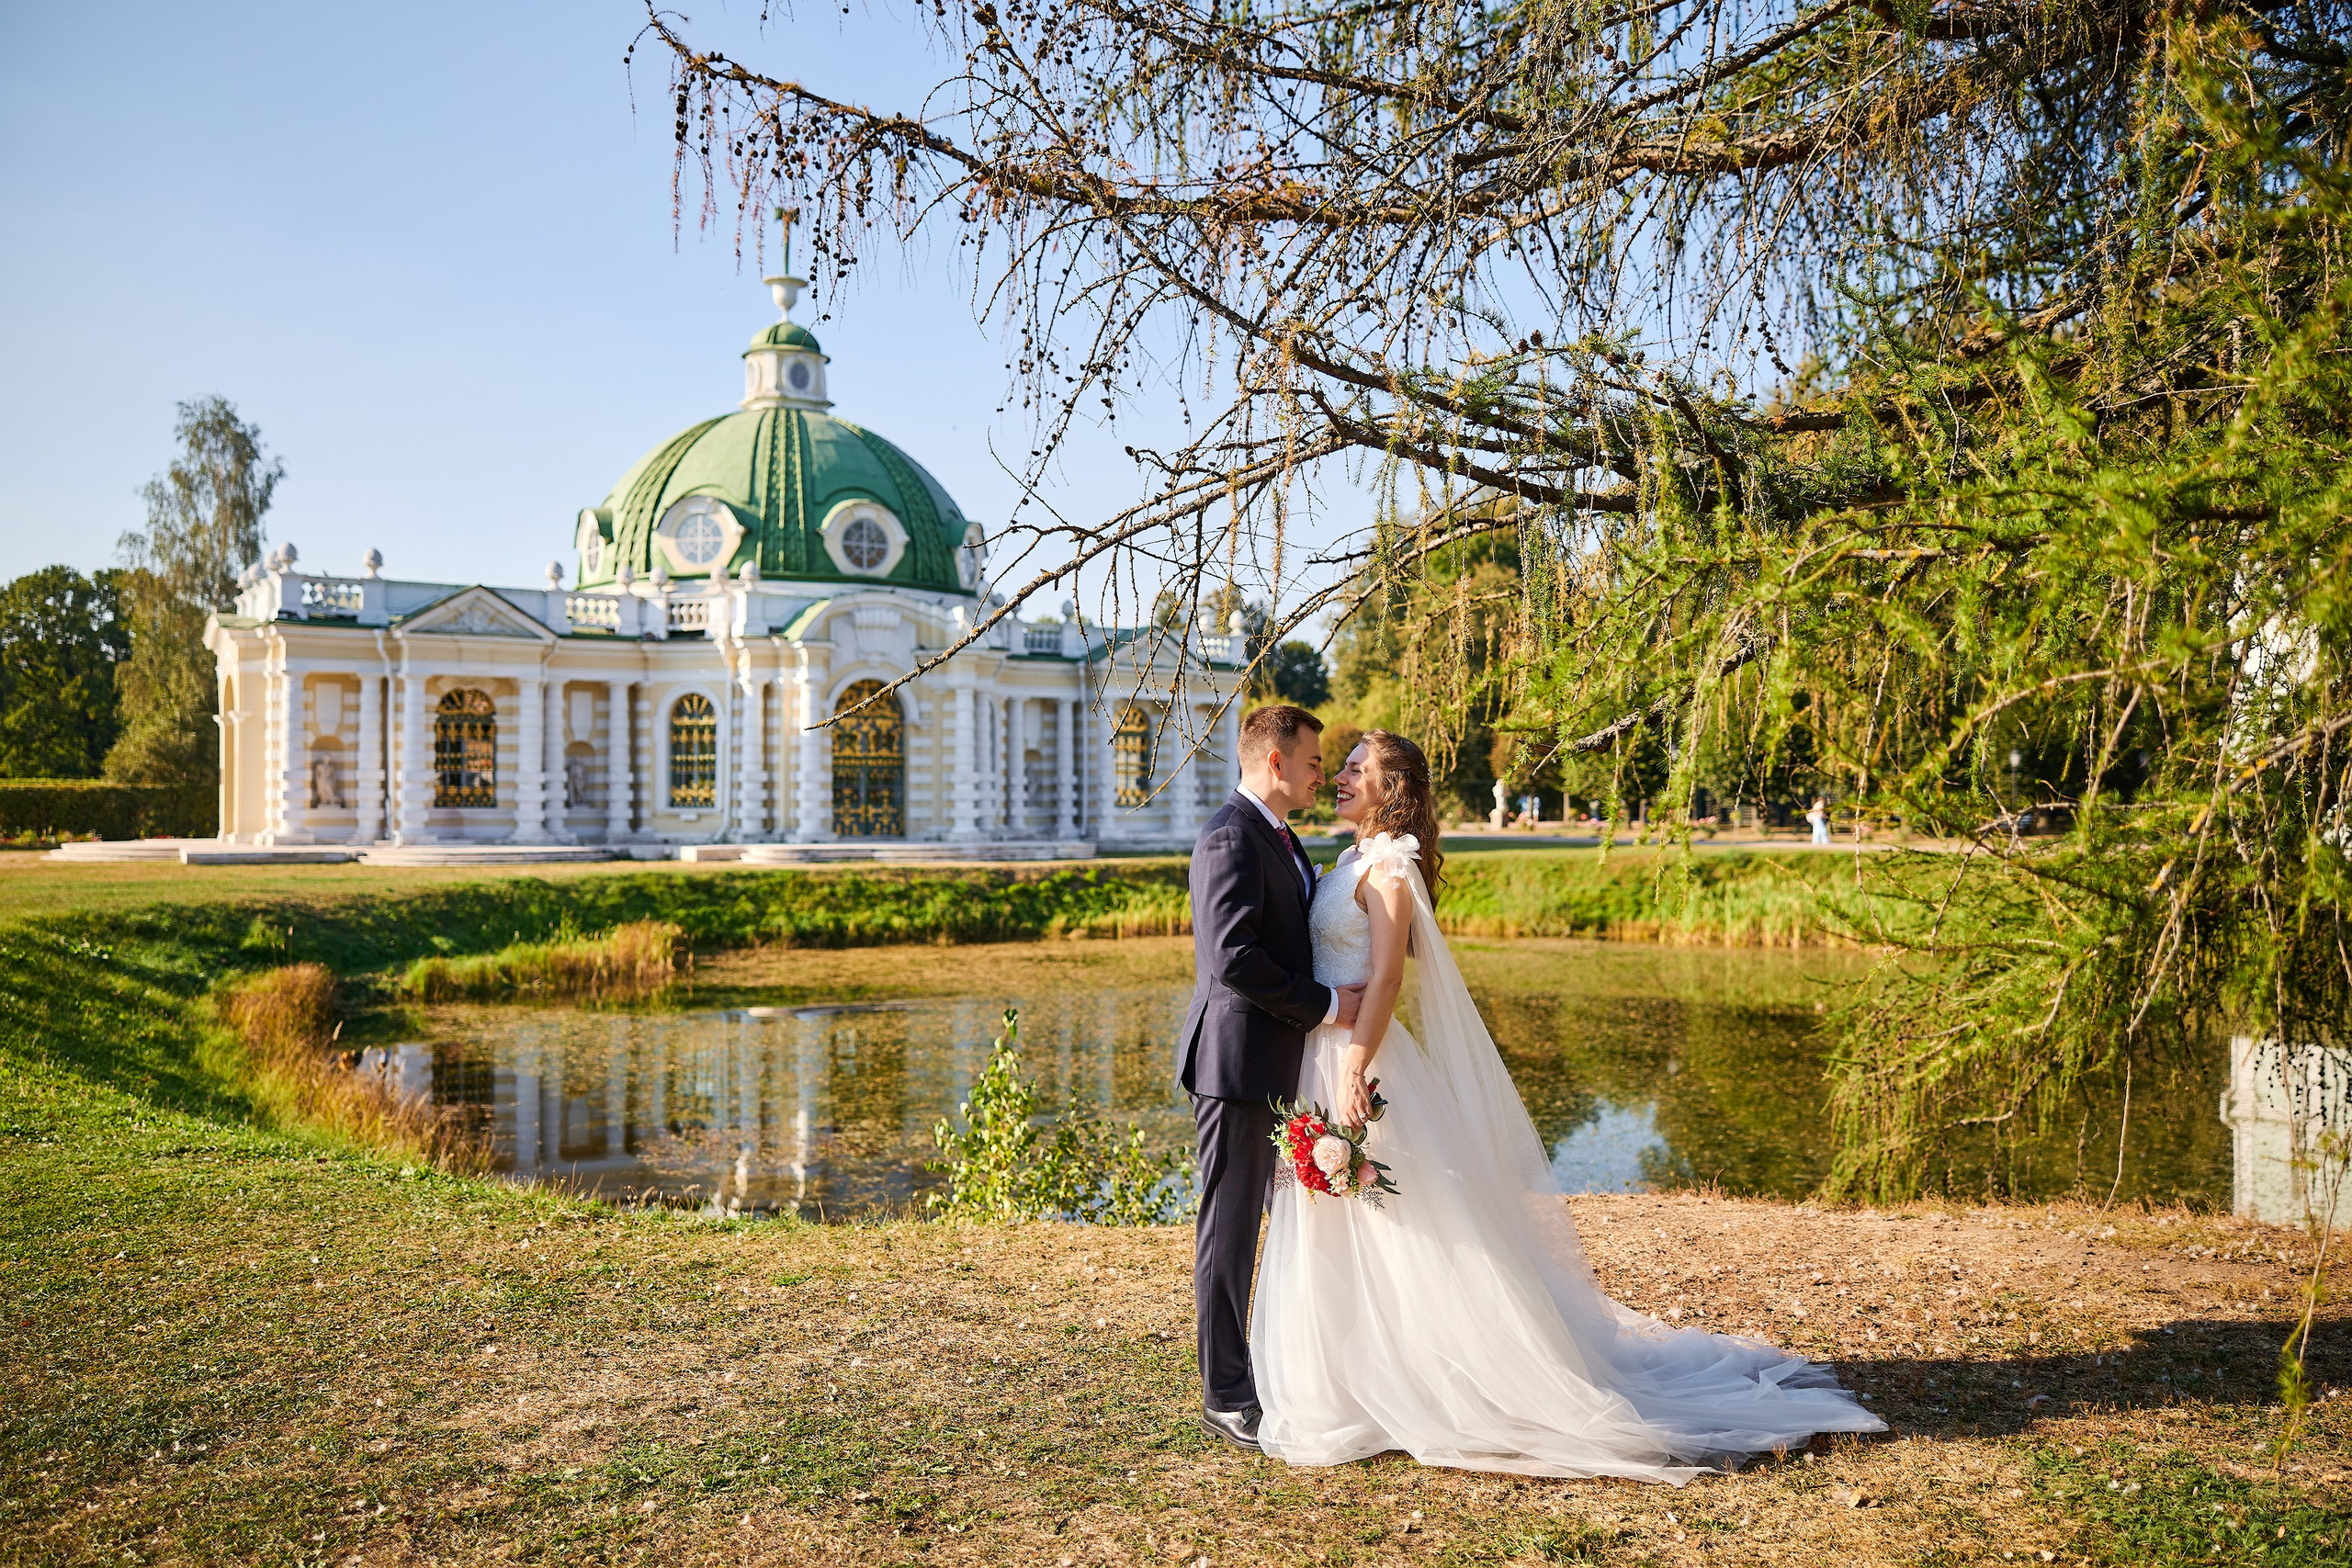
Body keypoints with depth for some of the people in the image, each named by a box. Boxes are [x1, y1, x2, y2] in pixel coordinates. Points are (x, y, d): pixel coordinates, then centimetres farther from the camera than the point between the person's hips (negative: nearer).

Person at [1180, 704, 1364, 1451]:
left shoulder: (1280, 837, 16)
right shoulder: (1230, 839, -17)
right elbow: (1233, 959, -25)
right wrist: (1326, 1004, -18)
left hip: (1284, 1065, 10)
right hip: (1240, 1064, -10)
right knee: (1231, 1229, 1)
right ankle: (1226, 1397, 12)